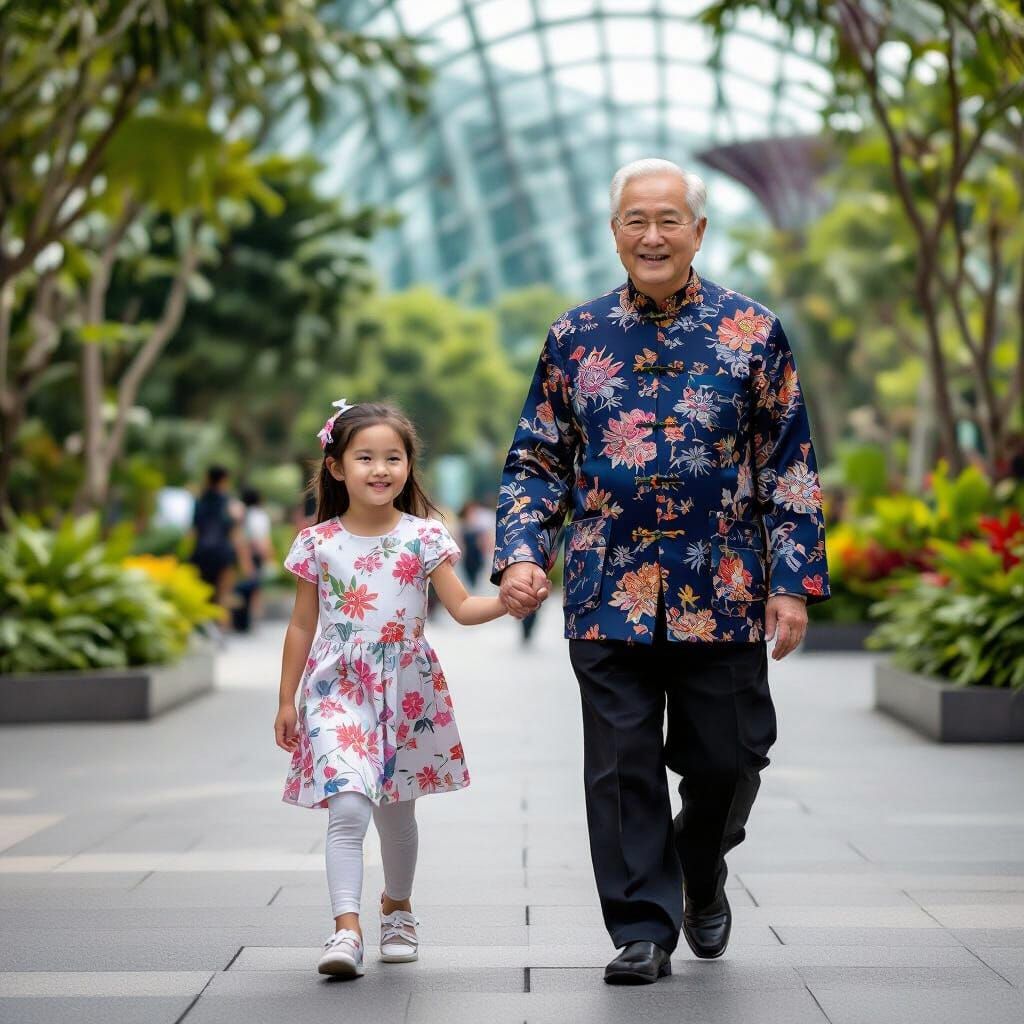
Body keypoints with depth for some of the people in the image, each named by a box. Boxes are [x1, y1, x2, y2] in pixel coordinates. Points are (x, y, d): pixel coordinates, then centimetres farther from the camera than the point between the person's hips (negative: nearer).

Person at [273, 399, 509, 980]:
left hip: (406, 692, 1)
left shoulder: (423, 537, -3)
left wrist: (507, 600, -24)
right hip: (338, 691, -1)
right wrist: (286, 701, 7)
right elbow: (302, 626, 5)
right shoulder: (318, 543, -2)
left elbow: (462, 608, -4)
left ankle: (397, 907, 38)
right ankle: (347, 930, -19)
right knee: (348, 806, -19)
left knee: (397, 811, 15)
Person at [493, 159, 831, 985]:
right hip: (609, 595, 1)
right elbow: (537, 461, 10)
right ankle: (643, 927, 14)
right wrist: (523, 552, -5)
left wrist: (794, 582, -3)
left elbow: (790, 468, 3)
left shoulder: (753, 334, 2)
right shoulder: (575, 337, 7)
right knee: (623, 769, 2)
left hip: (722, 595, -1)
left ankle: (702, 878, 36)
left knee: (728, 760, 7)